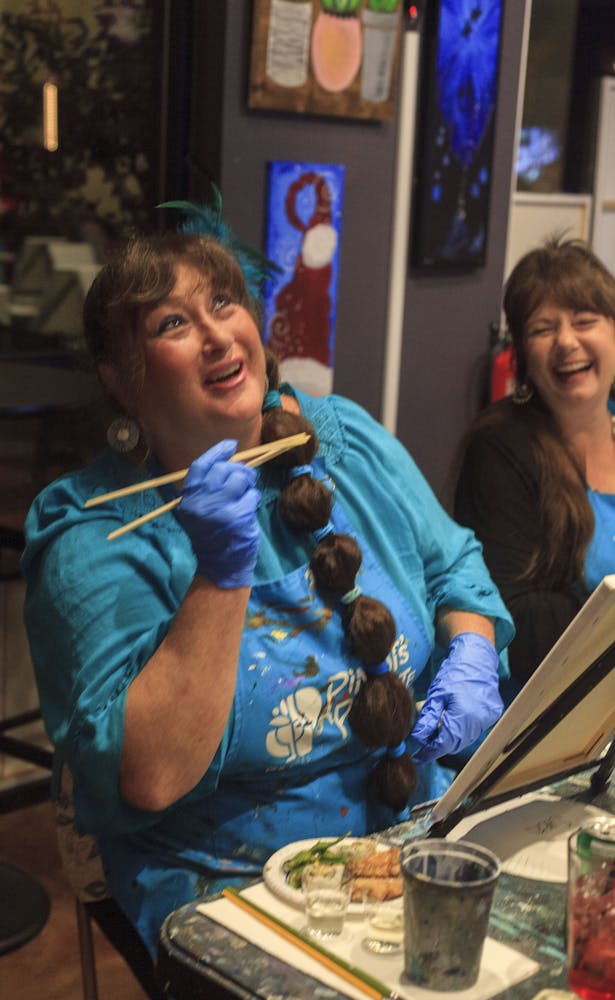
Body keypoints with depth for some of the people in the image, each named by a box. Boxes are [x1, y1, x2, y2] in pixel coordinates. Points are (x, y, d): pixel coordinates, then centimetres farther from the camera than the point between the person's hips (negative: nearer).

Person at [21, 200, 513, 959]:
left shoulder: (349, 439, 1)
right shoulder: (95, 540, -15)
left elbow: (454, 565, 14)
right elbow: (149, 779, -23)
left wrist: (471, 655, -8)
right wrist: (222, 575, -29)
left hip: (419, 820, 5)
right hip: (234, 890, -5)